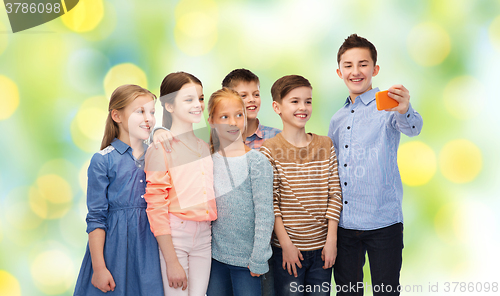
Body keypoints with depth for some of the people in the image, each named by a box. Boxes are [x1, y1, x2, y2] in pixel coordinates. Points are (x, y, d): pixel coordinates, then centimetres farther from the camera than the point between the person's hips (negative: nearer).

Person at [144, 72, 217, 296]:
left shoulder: (205, 147, 10)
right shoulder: (160, 150, -10)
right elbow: (156, 210, -12)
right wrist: (172, 262, -13)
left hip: (204, 236, 6)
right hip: (173, 237, -5)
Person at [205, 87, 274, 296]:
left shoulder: (256, 161, -10)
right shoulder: (208, 161, 2)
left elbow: (265, 214, -12)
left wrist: (258, 258, -12)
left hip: (246, 258, -4)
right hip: (216, 255, 4)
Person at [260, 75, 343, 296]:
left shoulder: (325, 145, 5)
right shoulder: (270, 150, -6)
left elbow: (334, 195, 4)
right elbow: (270, 203, -8)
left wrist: (331, 240, -2)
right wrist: (286, 244, -11)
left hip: (322, 247, 3)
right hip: (288, 248, -3)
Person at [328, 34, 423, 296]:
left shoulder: (387, 106, -4)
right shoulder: (337, 120, 12)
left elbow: (413, 128, -27)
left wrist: (404, 111, -50)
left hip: (383, 222, -5)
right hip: (343, 224, 5)